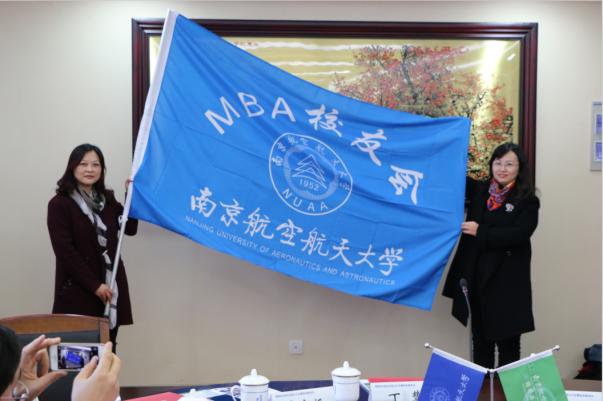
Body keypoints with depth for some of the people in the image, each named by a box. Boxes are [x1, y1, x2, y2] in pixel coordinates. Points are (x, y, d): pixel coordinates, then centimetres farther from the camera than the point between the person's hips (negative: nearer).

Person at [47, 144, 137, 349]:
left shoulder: (107, 199, 13)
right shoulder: (60, 204, -6)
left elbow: (131, 229, 10)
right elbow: (64, 251, -12)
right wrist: (94, 285, -15)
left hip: (111, 286, 5)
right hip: (78, 290, -5)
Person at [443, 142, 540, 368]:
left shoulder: (527, 201, -4)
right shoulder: (479, 191, 10)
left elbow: (519, 235, -16)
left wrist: (480, 233, -17)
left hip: (507, 281, -4)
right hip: (477, 277, 4)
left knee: (508, 342, 4)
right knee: (480, 340, 13)